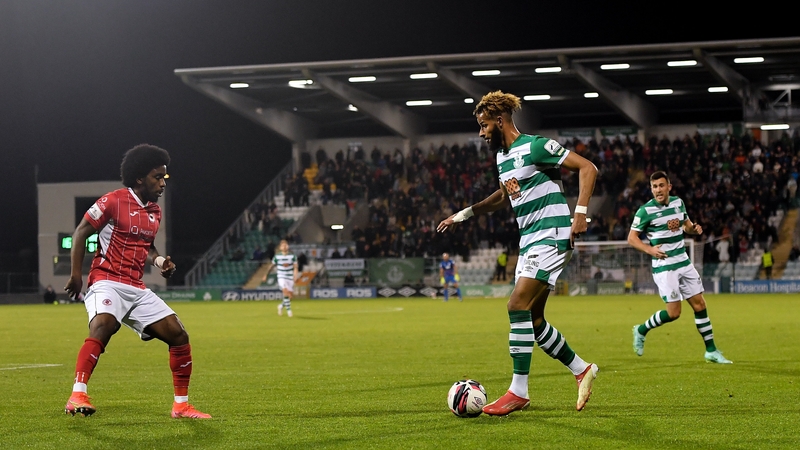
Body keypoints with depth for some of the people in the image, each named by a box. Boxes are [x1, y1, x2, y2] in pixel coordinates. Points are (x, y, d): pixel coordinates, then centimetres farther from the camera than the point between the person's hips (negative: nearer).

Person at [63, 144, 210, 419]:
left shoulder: (155, 212, 15)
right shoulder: (114, 201, -7)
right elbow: (81, 233, -4)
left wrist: (159, 261, 6)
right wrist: (76, 275, -8)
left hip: (137, 289, 7)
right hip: (106, 281, -7)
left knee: (179, 336, 1)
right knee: (103, 326, -35)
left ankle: (181, 405, 13)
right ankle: (77, 397, -38)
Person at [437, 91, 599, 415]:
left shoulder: (535, 147, -12)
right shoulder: (502, 157, 15)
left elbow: (587, 168, -14)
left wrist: (581, 213, -22)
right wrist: (463, 215, 29)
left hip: (551, 236, -9)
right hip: (529, 241, 9)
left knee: (518, 307, -17)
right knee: (532, 320, 7)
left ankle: (519, 391, -14)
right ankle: (582, 371, 22)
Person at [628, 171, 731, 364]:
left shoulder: (678, 202, 5)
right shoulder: (645, 211, -12)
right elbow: (632, 238, -8)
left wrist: (694, 228, -3)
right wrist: (650, 249, -25)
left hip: (684, 263, 6)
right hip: (664, 267, -6)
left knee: (699, 305, 5)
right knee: (673, 312, -8)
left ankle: (711, 351, 13)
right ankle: (641, 331, 16)